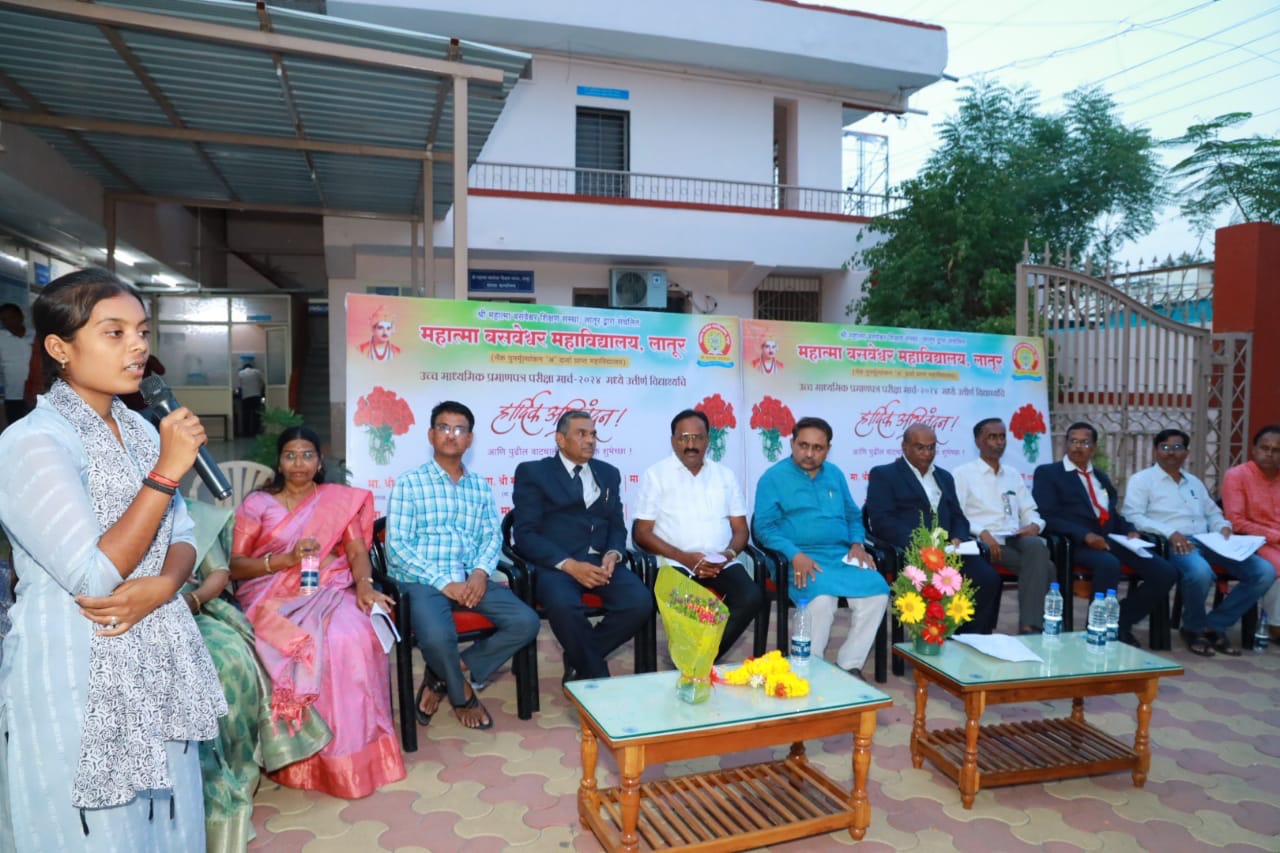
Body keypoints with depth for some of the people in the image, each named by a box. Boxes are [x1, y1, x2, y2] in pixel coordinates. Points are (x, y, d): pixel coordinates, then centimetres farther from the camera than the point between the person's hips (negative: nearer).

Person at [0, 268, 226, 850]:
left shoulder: (140, 429, 7)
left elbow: (182, 538, 9)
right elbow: (94, 576, -22)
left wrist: (162, 585, -13)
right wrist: (166, 471, -22)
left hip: (157, 668, 7)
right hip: (78, 679, -7)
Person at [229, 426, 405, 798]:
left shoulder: (342, 500, 14)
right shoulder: (257, 503, 10)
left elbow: (358, 552, 4)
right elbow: (235, 566, 3)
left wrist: (364, 584, -17)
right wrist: (285, 559, -13)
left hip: (329, 592, 1)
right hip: (273, 598, -1)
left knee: (353, 637, -32)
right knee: (305, 643, -33)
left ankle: (350, 750, -18)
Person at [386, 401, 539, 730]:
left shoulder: (481, 487, 16)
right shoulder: (408, 483, 1)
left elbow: (493, 536, 10)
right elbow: (397, 546, -7)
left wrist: (481, 572, -13)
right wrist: (443, 582, -16)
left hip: (471, 579, 5)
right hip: (423, 580, -4)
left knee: (526, 622, -16)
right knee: (437, 638, -33)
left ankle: (443, 678, 1)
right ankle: (462, 693, 3)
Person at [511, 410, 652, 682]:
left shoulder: (608, 473, 20)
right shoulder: (532, 472, 4)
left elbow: (617, 526, 18)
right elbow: (525, 534, -5)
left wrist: (612, 554, -7)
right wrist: (569, 565, -18)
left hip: (599, 561, 5)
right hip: (554, 563, -4)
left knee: (640, 601, -24)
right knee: (564, 605, -36)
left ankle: (579, 660, 1)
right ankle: (597, 675, -9)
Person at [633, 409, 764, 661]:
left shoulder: (726, 475, 16)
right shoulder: (655, 475, 5)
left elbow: (741, 529, 15)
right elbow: (642, 533, 0)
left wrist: (728, 554, -8)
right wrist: (684, 557, -14)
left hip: (722, 564, 3)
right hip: (675, 563, -3)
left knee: (752, 598, -26)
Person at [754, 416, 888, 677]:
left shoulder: (835, 475, 18)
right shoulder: (774, 477, 0)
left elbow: (853, 515, 23)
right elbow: (764, 527, -7)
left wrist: (857, 544, 2)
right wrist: (795, 555, -21)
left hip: (842, 555, 5)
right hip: (801, 559, -5)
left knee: (877, 591, -20)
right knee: (821, 598, -34)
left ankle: (849, 665, -6)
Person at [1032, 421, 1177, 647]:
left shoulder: (1101, 477, 27)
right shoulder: (1048, 472, 5)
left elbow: (1114, 514, 25)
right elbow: (1047, 517, -8)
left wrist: (1130, 531, 1)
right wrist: (1085, 535, -20)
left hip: (1111, 540, 7)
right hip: (1077, 543, -7)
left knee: (1165, 573, -11)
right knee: (1109, 564, -37)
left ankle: (1121, 622, 3)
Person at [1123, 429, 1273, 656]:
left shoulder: (1194, 482, 29)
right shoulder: (1142, 480, 6)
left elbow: (1213, 514, 29)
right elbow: (1133, 517, -7)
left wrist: (1223, 527, 5)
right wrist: (1170, 532, -20)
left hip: (1207, 543, 7)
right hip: (1172, 544, -7)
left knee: (1265, 571, -13)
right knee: (1200, 572, -39)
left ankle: (1214, 625, -2)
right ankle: (1194, 628, -8)